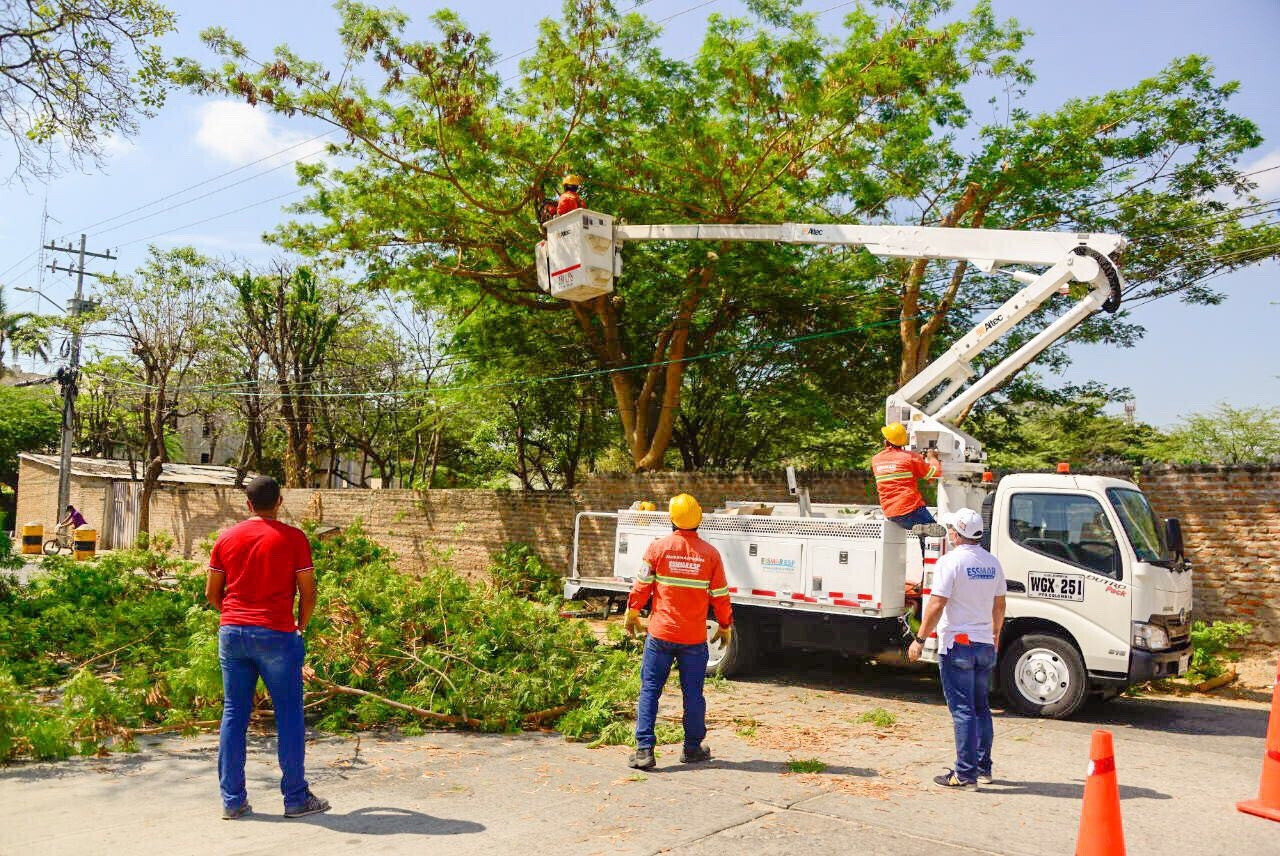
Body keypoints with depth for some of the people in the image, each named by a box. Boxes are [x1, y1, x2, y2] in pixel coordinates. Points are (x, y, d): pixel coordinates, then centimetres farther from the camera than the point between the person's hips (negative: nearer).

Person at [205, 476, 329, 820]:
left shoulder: (227, 538, 6)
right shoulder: (293, 538, -5)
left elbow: (212, 592, 10)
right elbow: (308, 591, -5)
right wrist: (301, 624, 11)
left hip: (232, 634, 4)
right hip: (277, 635, -4)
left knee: (233, 715, 10)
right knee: (289, 716, 4)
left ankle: (232, 800, 13)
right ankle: (296, 798, 10)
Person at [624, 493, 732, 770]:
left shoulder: (658, 548, -6)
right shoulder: (710, 554, -3)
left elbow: (642, 586, -3)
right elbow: (720, 595, 2)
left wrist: (632, 614, 12)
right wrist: (725, 626, 16)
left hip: (661, 633, -1)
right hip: (695, 637, 1)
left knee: (650, 689, 6)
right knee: (693, 692, 12)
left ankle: (644, 749, 2)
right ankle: (692, 748, 22)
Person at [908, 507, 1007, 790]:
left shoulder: (951, 561, -14)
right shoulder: (993, 563, 7)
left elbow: (937, 604, -18)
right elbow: (999, 605, 15)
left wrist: (919, 639, -12)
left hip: (957, 644, -7)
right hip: (985, 645, 7)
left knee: (962, 711, -3)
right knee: (981, 708, 17)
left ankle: (966, 774, -1)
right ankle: (983, 768, 25)